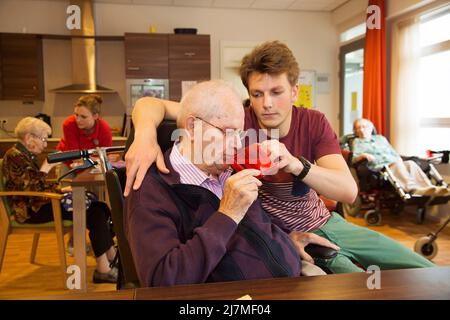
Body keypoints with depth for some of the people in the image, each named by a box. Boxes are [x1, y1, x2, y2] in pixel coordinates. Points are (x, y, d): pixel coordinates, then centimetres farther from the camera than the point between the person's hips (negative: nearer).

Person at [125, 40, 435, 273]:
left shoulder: (314, 123, -13)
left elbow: (349, 191, -24)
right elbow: (151, 104, -22)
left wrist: (296, 164, -42)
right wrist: (146, 134, -45)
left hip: (326, 223, 4)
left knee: (428, 273, 9)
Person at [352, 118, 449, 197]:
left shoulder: (380, 138, 32)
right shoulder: (357, 142, 20)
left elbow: (394, 153, 29)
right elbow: (353, 159, 5)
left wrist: (400, 160, 6)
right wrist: (363, 155, -16)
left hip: (395, 163, 5)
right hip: (378, 167, -4)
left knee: (410, 163, -27)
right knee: (397, 164, -35)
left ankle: (429, 187, -45)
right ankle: (413, 188, -57)